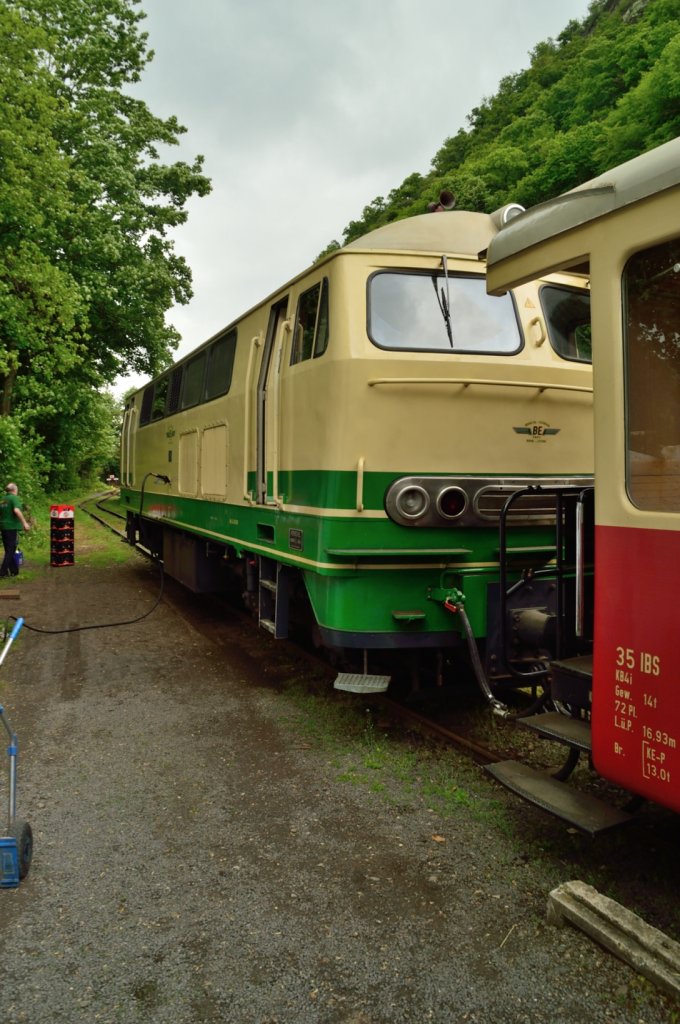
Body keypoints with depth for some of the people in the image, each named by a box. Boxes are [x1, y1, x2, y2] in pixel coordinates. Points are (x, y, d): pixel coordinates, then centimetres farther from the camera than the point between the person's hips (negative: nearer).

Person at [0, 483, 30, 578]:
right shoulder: (15, 498, -9)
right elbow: (16, 510, -25)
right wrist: (24, 523, -22)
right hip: (12, 527, -7)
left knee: (8, 550, 14)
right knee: (11, 550, -2)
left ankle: (14, 570, 20)